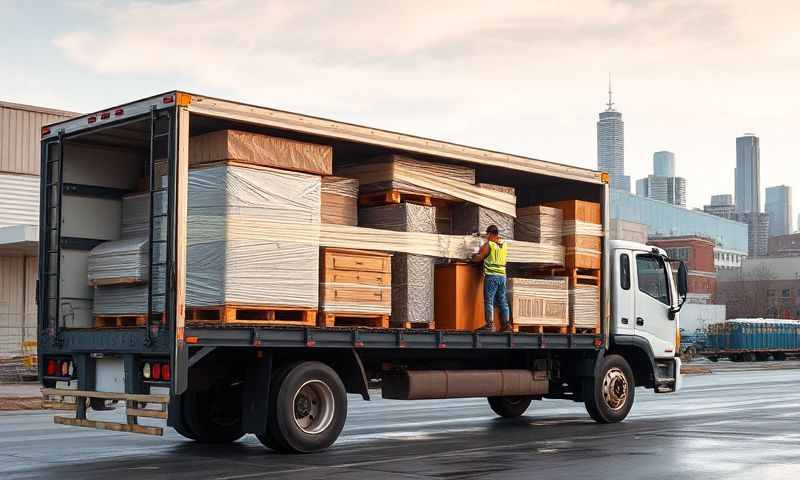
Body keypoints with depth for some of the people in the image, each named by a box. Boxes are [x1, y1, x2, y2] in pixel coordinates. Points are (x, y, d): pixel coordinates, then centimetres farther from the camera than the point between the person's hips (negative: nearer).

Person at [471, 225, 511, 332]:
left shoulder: (488, 245, -6)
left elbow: (479, 258, -5)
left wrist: (473, 256, 14)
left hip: (491, 276, -6)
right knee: (502, 301, 9)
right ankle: (506, 324, 7)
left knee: (489, 300, -4)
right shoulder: (504, 245, 10)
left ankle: (490, 324, -10)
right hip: (502, 275, 6)